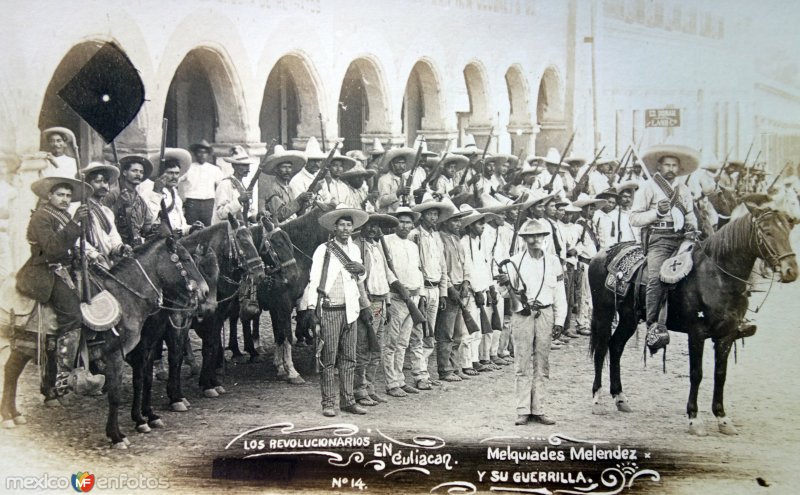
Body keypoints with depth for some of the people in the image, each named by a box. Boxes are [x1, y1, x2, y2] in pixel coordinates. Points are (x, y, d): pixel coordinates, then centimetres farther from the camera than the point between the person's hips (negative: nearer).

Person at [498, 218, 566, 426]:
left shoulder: (553, 261, 7)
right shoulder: (516, 261, 2)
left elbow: (560, 293, 8)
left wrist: (559, 321, 3)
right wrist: (506, 284, -19)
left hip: (545, 315, 2)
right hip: (523, 315, -2)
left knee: (541, 365, 6)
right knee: (522, 365, -1)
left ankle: (538, 410, 11)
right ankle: (523, 411, 3)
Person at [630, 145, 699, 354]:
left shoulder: (684, 189, 22)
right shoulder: (648, 187, 9)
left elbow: (690, 215, 32)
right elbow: (634, 218, 4)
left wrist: (692, 228, 10)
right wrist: (657, 212, -9)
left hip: (681, 238, 6)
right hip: (658, 239, -6)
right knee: (656, 278, -26)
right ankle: (653, 326, -30)